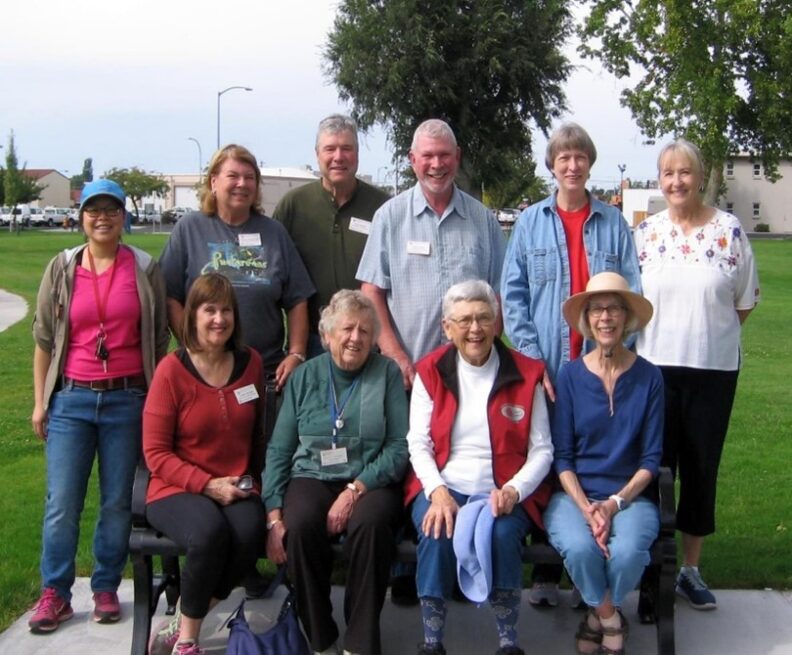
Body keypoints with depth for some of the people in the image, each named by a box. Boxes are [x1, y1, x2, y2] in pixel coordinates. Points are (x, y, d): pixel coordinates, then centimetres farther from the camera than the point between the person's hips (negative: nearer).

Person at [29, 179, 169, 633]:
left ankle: (106, 588, 19)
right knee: (62, 503, -1)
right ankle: (55, 594, 10)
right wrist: (40, 402, 5)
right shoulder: (62, 269, 6)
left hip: (127, 399, 0)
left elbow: (159, 339, 5)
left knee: (118, 501, 6)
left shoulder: (146, 269, 3)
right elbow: (44, 339, 8)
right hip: (71, 398, 1)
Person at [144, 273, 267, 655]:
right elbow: (155, 453, -7)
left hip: (238, 489, 3)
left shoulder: (251, 363, 6)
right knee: (209, 531, -36)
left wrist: (253, 481, 7)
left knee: (249, 532, -32)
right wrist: (208, 485, -15)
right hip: (176, 490, -3)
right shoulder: (172, 370, -7)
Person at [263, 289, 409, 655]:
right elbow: (279, 450, 7)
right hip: (312, 477, 1)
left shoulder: (387, 373, 4)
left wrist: (355, 489, -16)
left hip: (370, 482, -1)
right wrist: (274, 515, -5)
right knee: (300, 525, -31)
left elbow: (399, 446, -3)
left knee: (370, 522, -34)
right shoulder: (304, 377, 9)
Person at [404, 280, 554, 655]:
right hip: (442, 487, 1)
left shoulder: (525, 373, 2)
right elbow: (418, 444, 2)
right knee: (437, 534, -30)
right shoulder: (430, 371, 5)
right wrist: (438, 492, -16)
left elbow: (542, 450, 0)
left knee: (503, 534, -31)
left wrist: (512, 491, -17)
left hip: (505, 494, -1)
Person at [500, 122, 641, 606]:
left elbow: (631, 295, 4)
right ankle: (545, 574, 16)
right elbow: (513, 293, 2)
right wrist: (531, 358, -7)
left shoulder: (614, 224, 7)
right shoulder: (531, 222, 6)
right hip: (544, 369, 0)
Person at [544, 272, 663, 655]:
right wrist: (586, 507, -14)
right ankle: (610, 619, 0)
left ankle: (599, 615, 3)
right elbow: (561, 456, 0)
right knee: (580, 548, -31)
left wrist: (616, 502, -13)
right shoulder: (570, 376, 1)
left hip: (630, 495, 0)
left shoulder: (648, 377, 1)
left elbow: (651, 458, 1)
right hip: (574, 494, 0)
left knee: (627, 552, -30)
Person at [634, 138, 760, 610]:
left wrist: (707, 332, 1)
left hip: (714, 368, 0)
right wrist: (658, 335, 3)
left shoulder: (730, 230, -1)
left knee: (702, 466, 8)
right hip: (654, 365, 1)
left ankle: (691, 568, 22)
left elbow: (745, 302, 4)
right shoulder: (645, 232, 3)